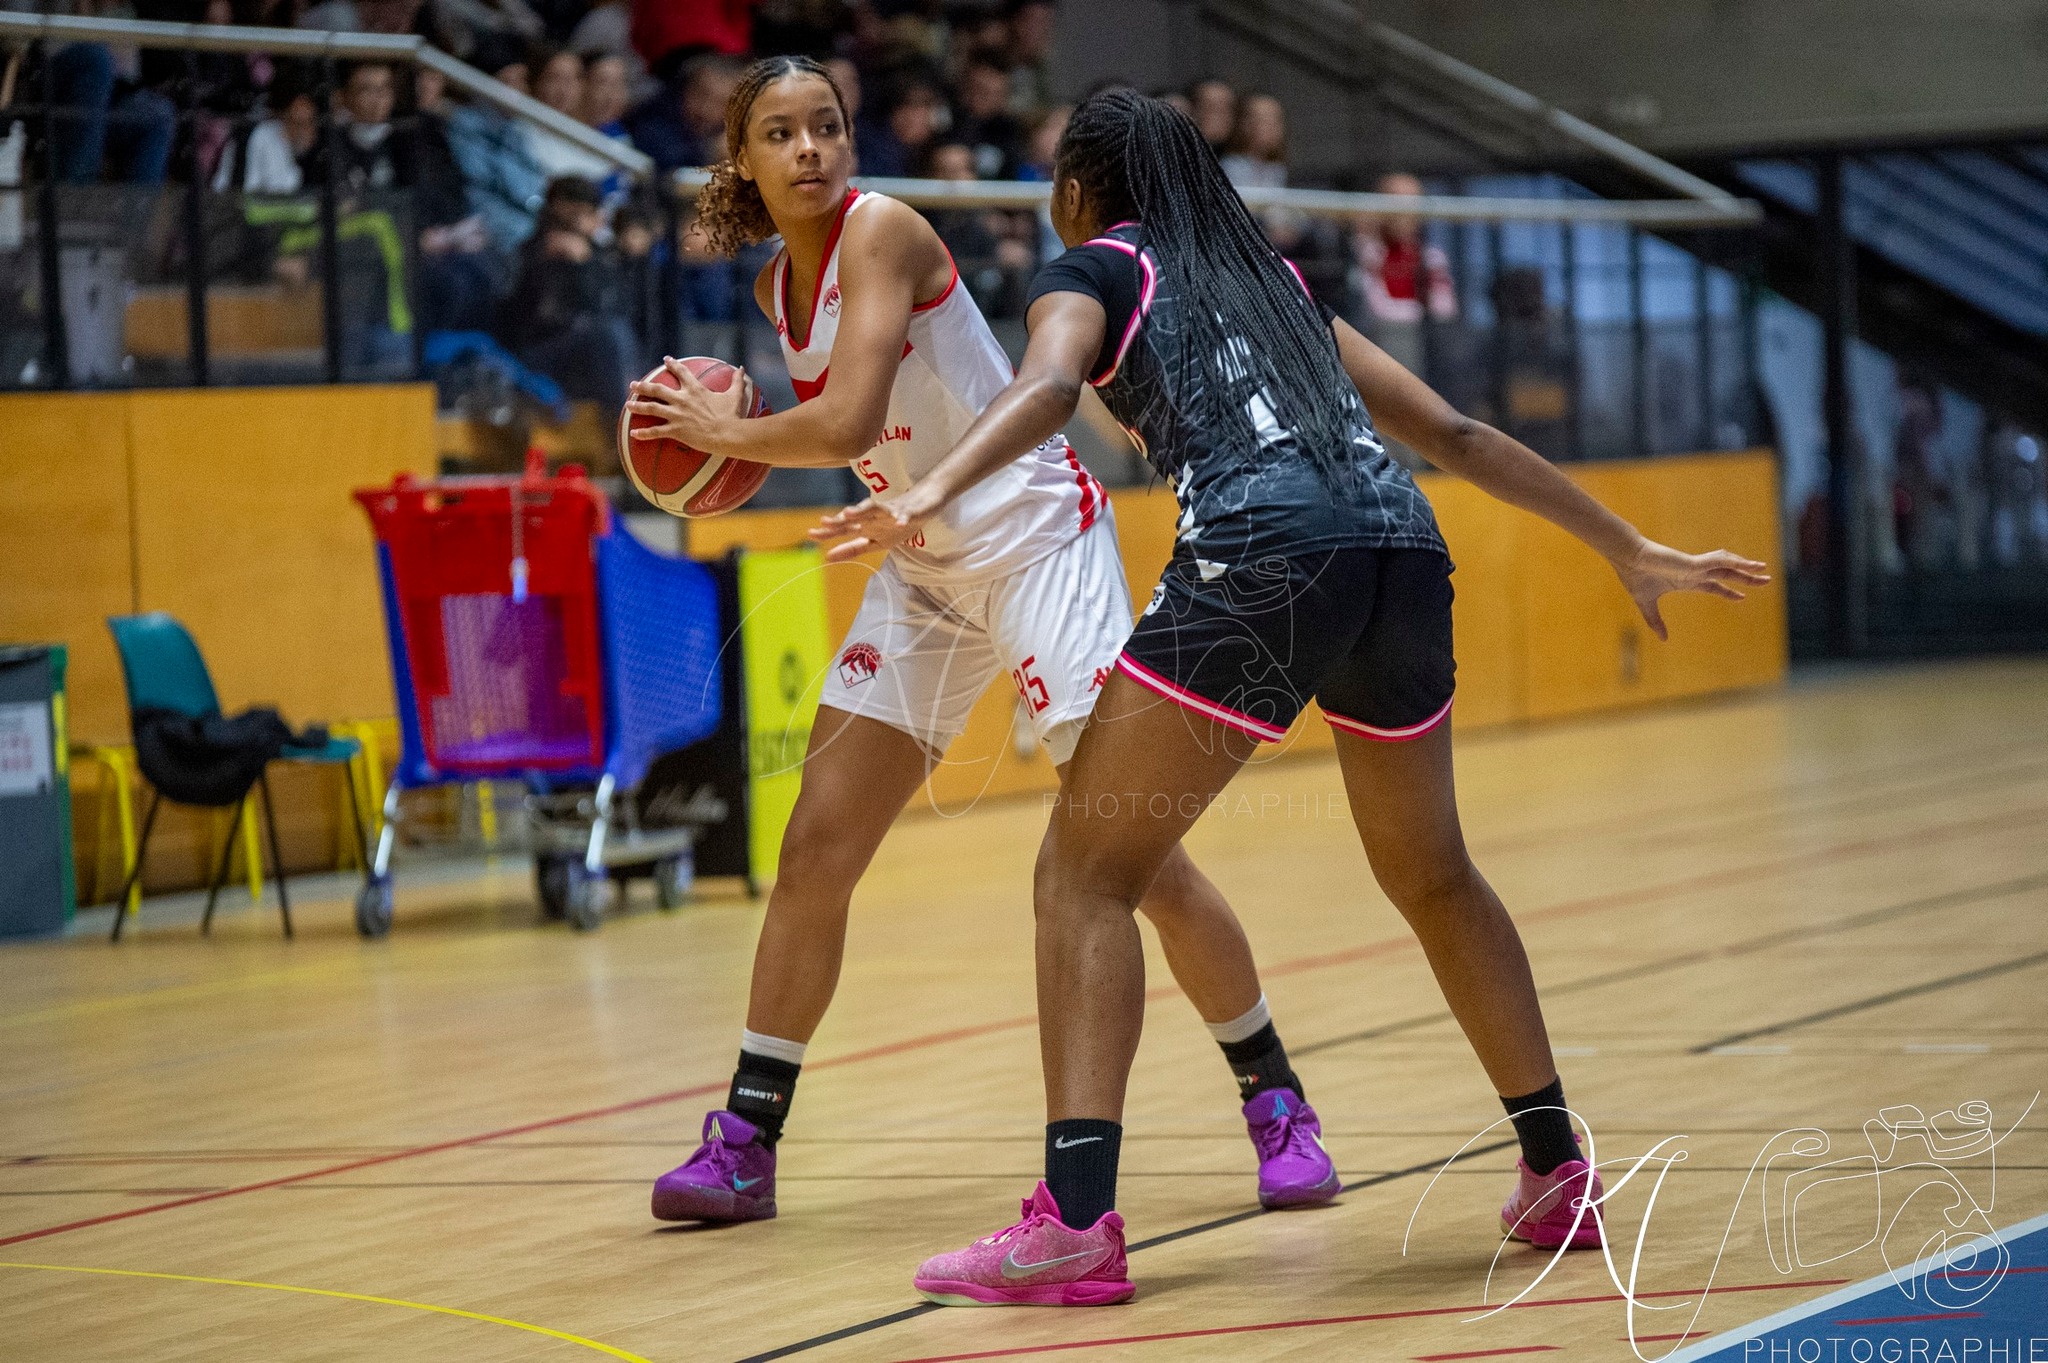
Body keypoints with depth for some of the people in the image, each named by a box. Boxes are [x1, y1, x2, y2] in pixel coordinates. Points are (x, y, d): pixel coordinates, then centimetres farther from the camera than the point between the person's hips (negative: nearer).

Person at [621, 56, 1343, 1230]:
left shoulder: (880, 232, -18)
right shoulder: (778, 286, 6)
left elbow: (848, 426, -27)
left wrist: (722, 431, -12)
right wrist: (735, 429, 3)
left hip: (1038, 538, -7)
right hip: (923, 570, 8)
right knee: (817, 847, 1)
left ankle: (1278, 1106, 5)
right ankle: (745, 1144, 7)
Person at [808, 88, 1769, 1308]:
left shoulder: (1095, 270, 16)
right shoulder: (1272, 278, 32)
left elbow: (1049, 384, -9)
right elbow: (1454, 432, 31)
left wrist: (933, 492, -25)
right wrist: (1630, 550, 36)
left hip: (1263, 557, -6)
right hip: (1402, 546, 6)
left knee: (1088, 875, 1)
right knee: (1431, 874, 27)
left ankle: (1075, 1221, -13)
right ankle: (1560, 1174, 30)